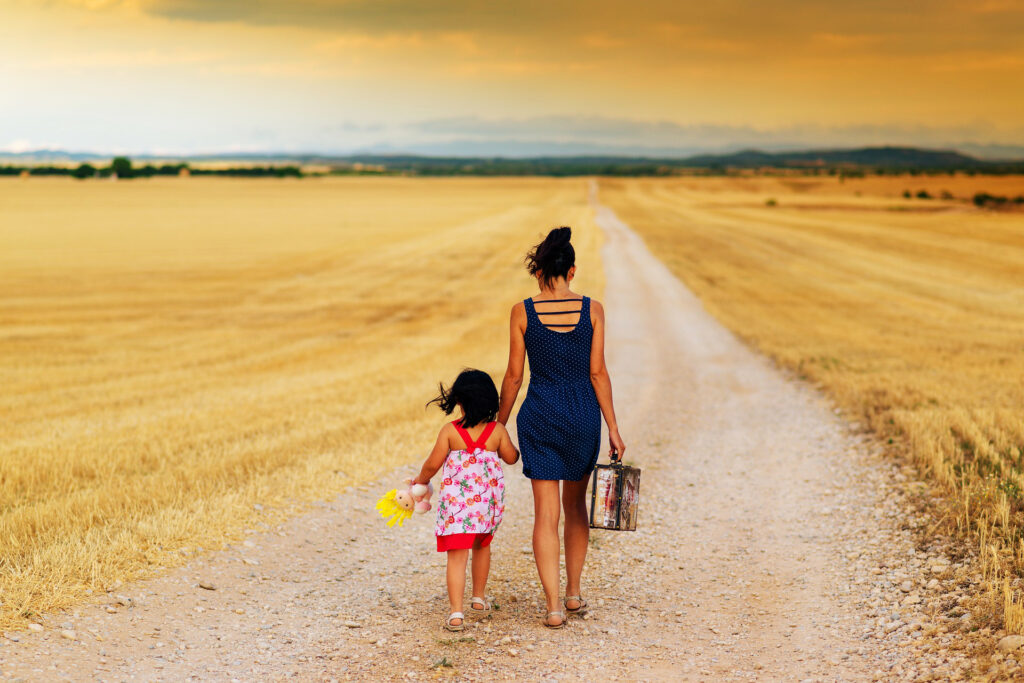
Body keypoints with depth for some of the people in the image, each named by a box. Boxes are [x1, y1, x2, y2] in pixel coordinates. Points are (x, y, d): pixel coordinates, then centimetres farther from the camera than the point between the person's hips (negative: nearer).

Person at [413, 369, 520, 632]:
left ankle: (456, 613, -12)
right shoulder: (497, 430, -2)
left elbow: (433, 464, -4)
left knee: (457, 555, -4)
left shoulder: (449, 431, -9)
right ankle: (479, 598, 40)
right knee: (482, 546, 26)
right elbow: (511, 458, 11)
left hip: (456, 500, -3)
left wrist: (420, 480, 16)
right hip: (488, 500, 3)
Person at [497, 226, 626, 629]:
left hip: (539, 416, -1)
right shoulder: (592, 310, -4)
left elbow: (514, 375, -2)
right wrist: (613, 427, 2)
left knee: (546, 513, 2)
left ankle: (553, 607, -3)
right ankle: (574, 594, 28)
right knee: (576, 504, 20)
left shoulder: (523, 312, -6)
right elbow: (597, 373, -4)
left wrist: (499, 423, 10)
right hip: (583, 415, 1)